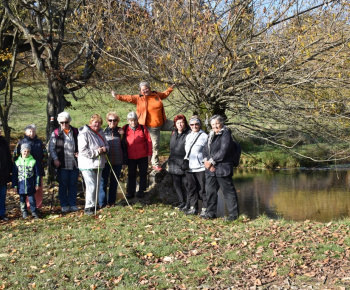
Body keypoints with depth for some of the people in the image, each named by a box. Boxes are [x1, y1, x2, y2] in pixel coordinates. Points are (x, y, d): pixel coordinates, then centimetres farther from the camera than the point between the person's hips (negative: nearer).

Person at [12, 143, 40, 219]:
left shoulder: (33, 161, -3)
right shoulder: (17, 162, 0)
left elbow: (37, 174, 3)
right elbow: (14, 175, 5)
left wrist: (37, 184, 1)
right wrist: (14, 186, 4)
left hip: (30, 186, -2)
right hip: (21, 186, 2)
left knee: (32, 199, 0)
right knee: (22, 200, 10)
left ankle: (34, 212, 10)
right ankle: (24, 212, 22)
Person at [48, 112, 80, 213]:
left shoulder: (75, 132, 7)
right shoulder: (56, 133, 1)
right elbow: (51, 148, 0)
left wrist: (79, 153, -2)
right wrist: (55, 159, -11)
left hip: (74, 163, 2)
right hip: (62, 164, -2)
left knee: (73, 184, 7)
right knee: (63, 185, 4)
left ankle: (73, 204, 16)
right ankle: (64, 205, 13)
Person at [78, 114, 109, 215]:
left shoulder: (101, 133, 11)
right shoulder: (84, 134, -13)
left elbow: (107, 145, 21)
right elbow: (82, 150, -19)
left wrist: (105, 149, -4)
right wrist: (96, 152, -20)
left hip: (99, 164, 8)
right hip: (87, 165, -8)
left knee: (97, 186, 13)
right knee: (91, 186, -12)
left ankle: (93, 205, 26)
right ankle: (88, 207, -4)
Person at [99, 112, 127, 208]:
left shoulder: (120, 132, 4)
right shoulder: (103, 132, 0)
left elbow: (124, 147, 7)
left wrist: (124, 161, 5)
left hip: (117, 161, 2)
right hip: (105, 161, -2)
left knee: (114, 182, 10)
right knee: (103, 182, -2)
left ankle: (111, 201, 22)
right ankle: (102, 203, 7)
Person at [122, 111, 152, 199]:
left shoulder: (143, 128, -5)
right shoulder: (125, 129, -2)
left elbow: (149, 141, -1)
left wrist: (149, 154, -3)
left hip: (143, 156, -1)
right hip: (130, 157, 1)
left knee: (143, 173, 9)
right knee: (131, 174, 7)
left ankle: (141, 191, 21)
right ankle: (130, 192, 15)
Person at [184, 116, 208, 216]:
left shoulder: (204, 136, -5)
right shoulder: (188, 136, 15)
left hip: (200, 167, -7)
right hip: (189, 167, 7)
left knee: (202, 189, -3)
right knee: (191, 188, 11)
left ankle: (205, 209, 4)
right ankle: (193, 207, 20)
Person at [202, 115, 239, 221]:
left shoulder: (226, 135, -7)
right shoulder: (211, 135, 17)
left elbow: (223, 152, -16)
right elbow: (205, 150, 14)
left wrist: (211, 161, -12)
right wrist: (206, 161, -5)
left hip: (222, 168, -8)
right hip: (210, 169, 8)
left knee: (228, 191, -2)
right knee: (210, 190, 13)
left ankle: (233, 214, 5)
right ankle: (211, 212, 25)